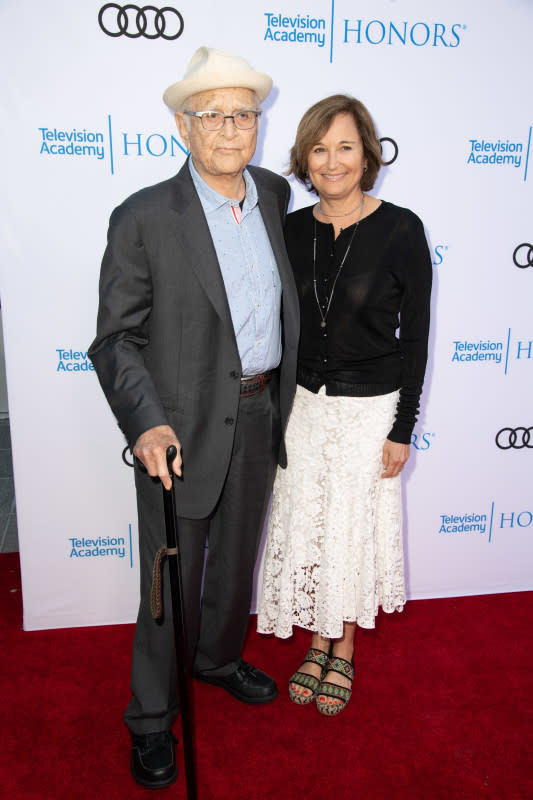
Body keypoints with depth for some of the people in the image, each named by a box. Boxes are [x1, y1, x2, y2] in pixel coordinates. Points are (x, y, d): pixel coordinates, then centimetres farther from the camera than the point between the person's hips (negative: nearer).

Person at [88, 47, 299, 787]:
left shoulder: (277, 195, 4)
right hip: (182, 427, -5)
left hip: (259, 415, 5)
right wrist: (145, 424, -25)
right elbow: (116, 338, -11)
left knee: (237, 557, 23)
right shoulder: (143, 219, -13)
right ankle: (152, 717, 34)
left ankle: (219, 657, 50)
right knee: (172, 577, 9)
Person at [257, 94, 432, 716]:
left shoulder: (400, 229, -11)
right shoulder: (293, 229, 1)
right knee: (303, 525, 12)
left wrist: (402, 429, -9)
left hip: (370, 408, -3)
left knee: (354, 529, 10)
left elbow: (415, 335, -8)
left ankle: (344, 651, 36)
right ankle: (317, 643, 37)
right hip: (304, 404, 4)